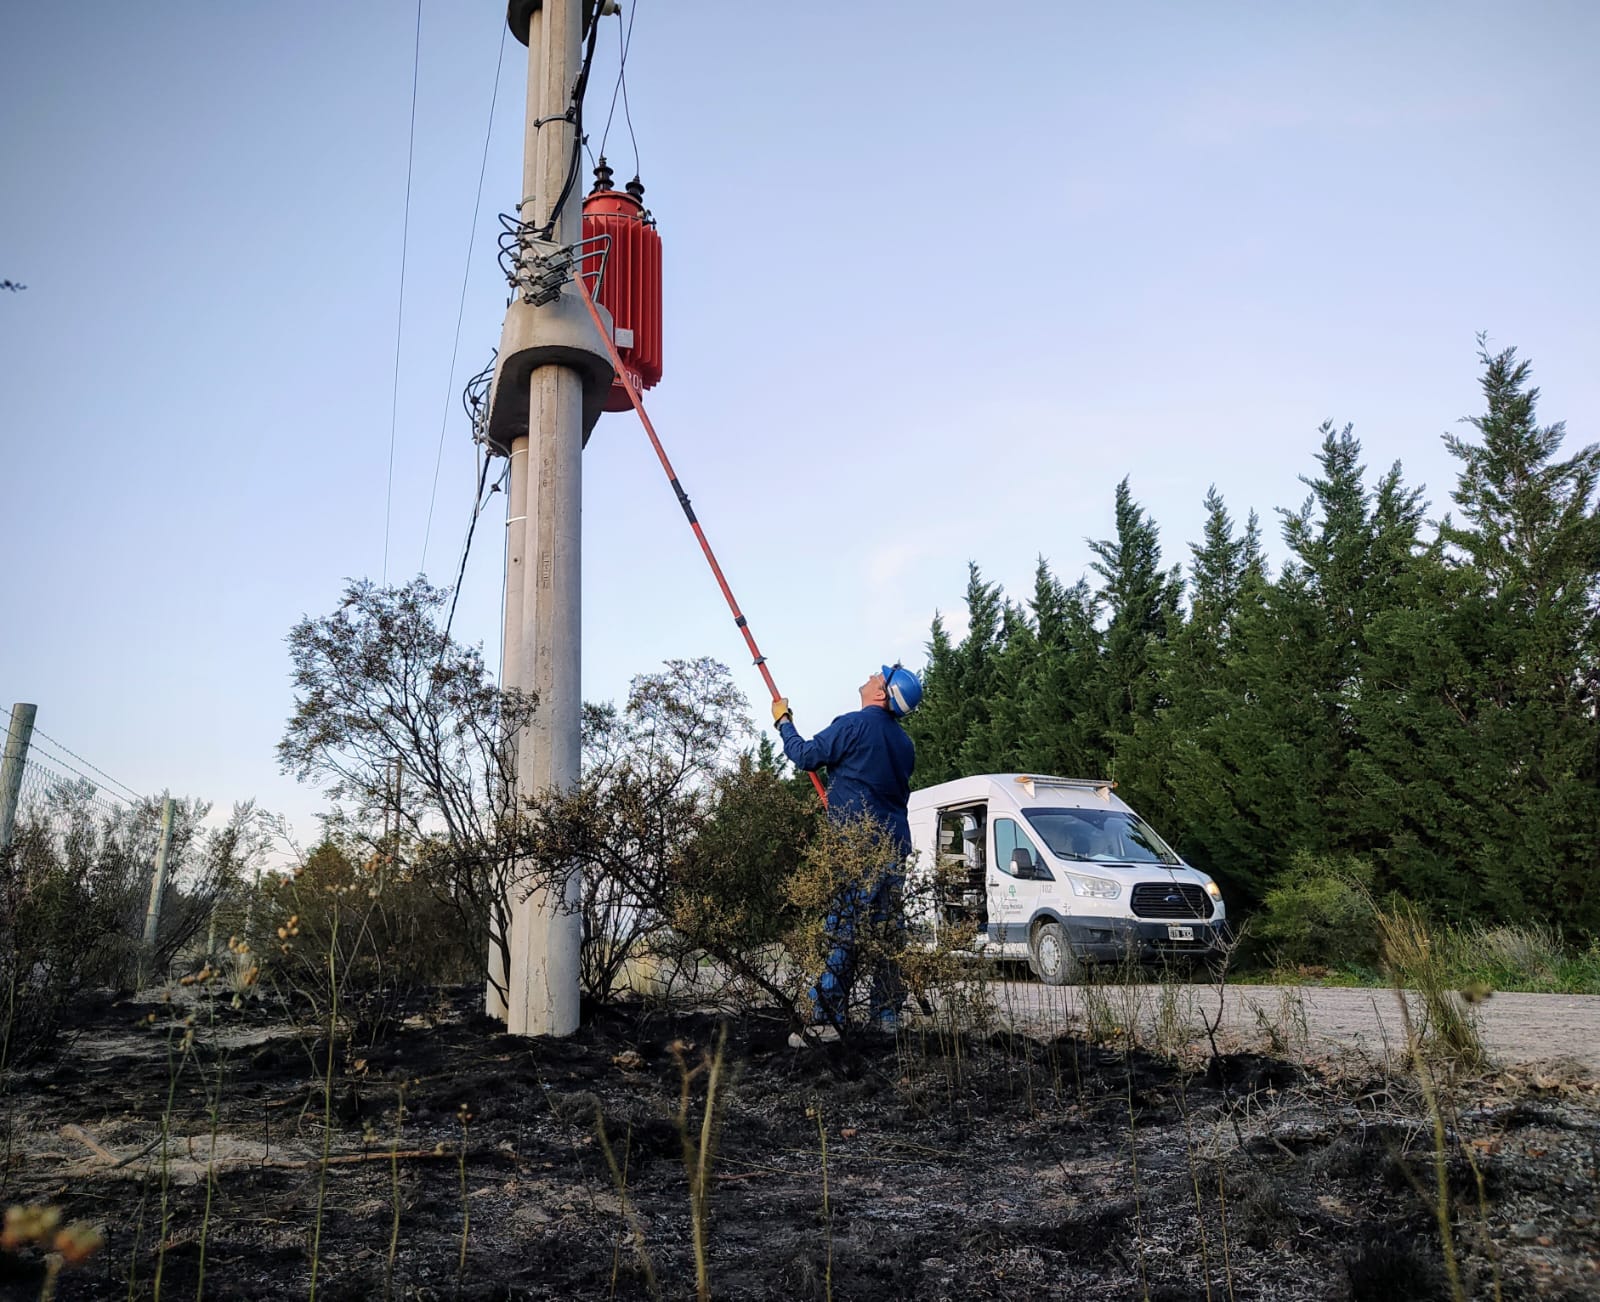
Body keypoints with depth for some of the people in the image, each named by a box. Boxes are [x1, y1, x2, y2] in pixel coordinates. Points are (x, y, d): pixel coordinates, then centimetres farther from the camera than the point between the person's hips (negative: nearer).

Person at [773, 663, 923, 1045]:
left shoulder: (853, 725, -10)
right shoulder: (903, 742, 16)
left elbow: (806, 756, -5)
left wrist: (783, 722, 12)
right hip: (895, 846, 8)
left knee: (841, 930, -8)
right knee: (888, 929, 11)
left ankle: (827, 1019, -10)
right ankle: (888, 1015, 15)